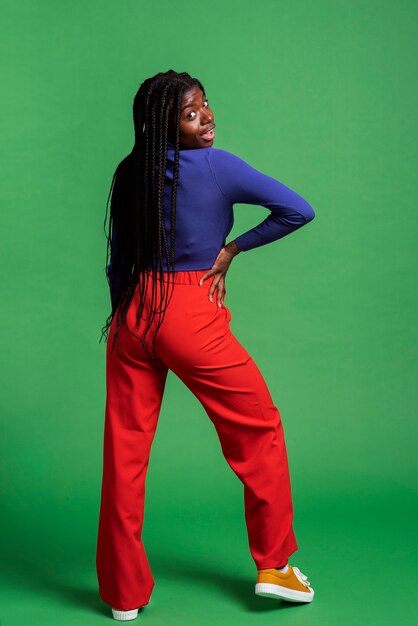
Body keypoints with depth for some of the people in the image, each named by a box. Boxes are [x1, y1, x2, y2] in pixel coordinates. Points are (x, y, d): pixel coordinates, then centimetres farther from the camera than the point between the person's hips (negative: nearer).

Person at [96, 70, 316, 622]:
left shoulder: (130, 172, 7)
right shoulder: (217, 166, -7)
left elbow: (116, 261, 11)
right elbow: (298, 211, -12)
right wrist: (232, 249, -3)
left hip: (131, 316, 5)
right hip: (191, 315, -5)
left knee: (125, 452, 10)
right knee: (259, 431, 14)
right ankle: (274, 566, 23)